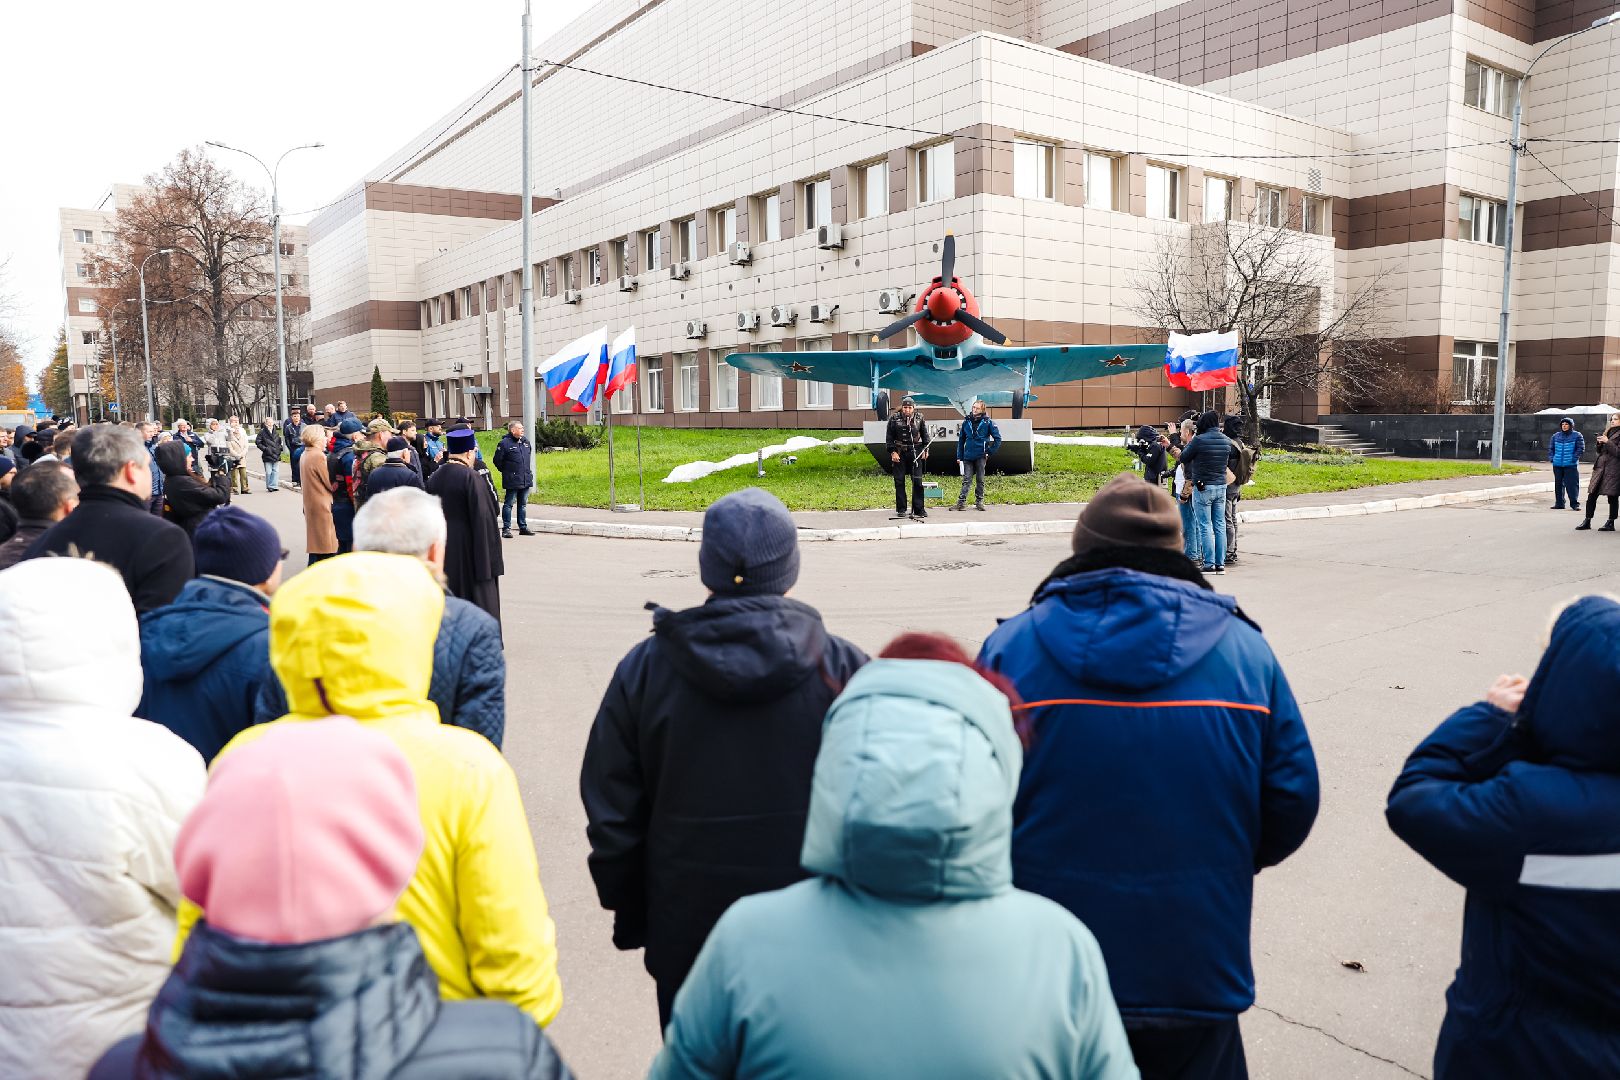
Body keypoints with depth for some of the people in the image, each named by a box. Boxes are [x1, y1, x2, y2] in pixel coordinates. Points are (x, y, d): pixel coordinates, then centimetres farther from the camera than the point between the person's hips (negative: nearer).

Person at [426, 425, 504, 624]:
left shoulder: (435, 476, 4)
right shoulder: (472, 477, -17)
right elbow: (484, 519, -18)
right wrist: (494, 554, -12)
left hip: (442, 550, 7)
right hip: (469, 553, -7)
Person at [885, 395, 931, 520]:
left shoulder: (919, 419, 5)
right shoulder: (894, 419, 0)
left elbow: (925, 436, 13)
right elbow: (889, 437, 1)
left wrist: (925, 450, 4)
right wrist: (892, 452, -7)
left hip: (915, 453, 1)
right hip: (899, 453, -1)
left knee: (917, 481, -2)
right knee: (899, 481, 3)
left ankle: (919, 509, 4)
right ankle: (901, 509, 11)